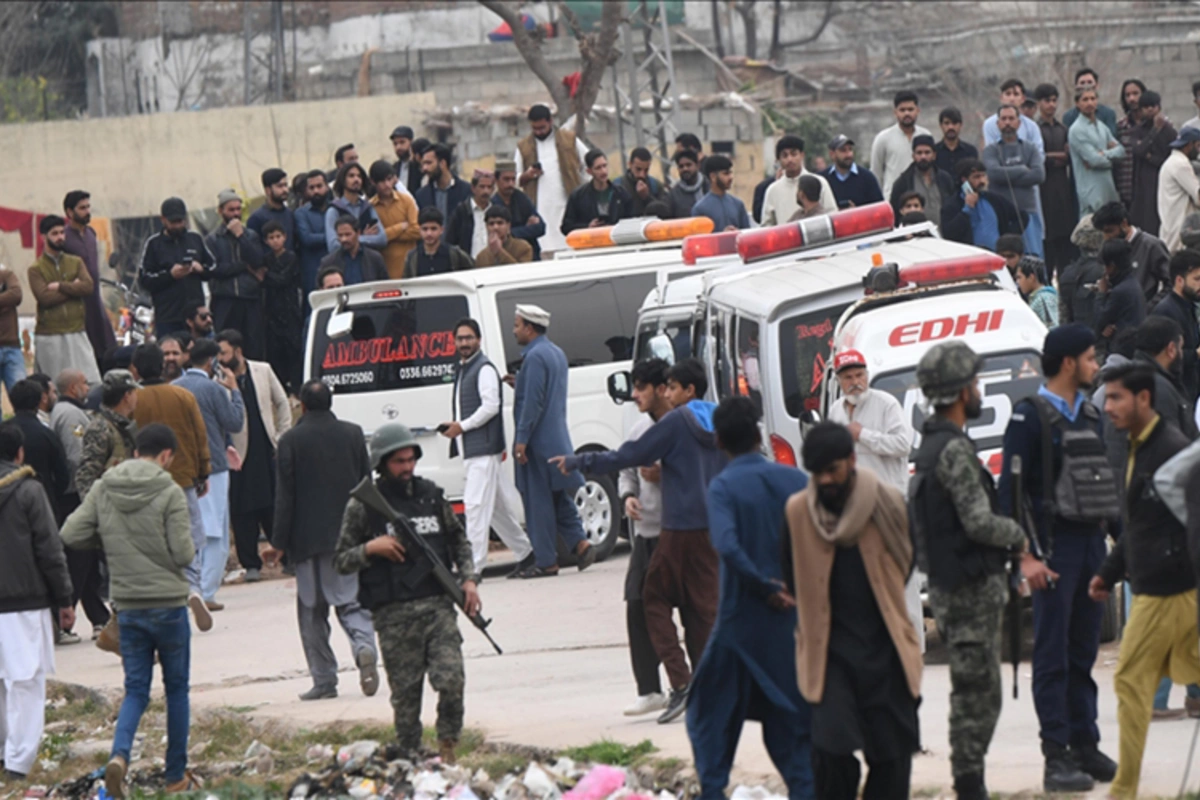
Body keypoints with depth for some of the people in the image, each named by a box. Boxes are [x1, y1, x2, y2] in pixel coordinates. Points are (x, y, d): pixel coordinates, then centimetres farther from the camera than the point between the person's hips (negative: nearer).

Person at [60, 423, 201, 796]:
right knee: (176, 688, 12)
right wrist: (188, 544, 6)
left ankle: (119, 754, -17)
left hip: (127, 607, 3)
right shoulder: (170, 493, -13)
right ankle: (176, 775, 17)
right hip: (169, 604, -3)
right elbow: (183, 553, -16)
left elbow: (71, 534, -3)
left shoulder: (103, 490, 0)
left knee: (136, 690, 9)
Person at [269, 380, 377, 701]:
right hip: (348, 537, 3)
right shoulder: (352, 434, 3)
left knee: (312, 609, 7)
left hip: (308, 538, -3)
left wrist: (278, 542, -3)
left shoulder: (291, 441, -7)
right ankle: (364, 647, -23)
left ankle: (324, 680, 5)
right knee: (351, 601, 7)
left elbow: (285, 494, -8)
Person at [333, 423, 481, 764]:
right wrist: (370, 548, -13)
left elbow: (459, 540, 24)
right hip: (394, 616, -2)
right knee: (406, 696, 0)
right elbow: (340, 561, 5)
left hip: (438, 604, 2)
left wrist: (469, 578, 10)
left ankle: (447, 748, 5)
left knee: (451, 681, -12)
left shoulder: (431, 495, 12)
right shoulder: (362, 506, 2)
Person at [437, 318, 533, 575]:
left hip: (484, 449, -10)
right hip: (470, 450, 10)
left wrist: (462, 426, -15)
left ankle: (474, 565, -17)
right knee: (496, 507, 15)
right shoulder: (461, 370, 19)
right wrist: (453, 426, 9)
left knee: (476, 505, -14)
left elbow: (490, 406, -18)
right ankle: (525, 552, 25)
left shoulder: (484, 369, -9)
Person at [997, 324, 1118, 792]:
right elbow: (1009, 491, -10)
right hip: (1054, 548, -7)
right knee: (1053, 657, -5)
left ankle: (1086, 748, 15)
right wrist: (1025, 557, -16)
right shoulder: (1030, 417, -7)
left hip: (1092, 543, 7)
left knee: (1084, 654, 10)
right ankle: (1057, 758, -6)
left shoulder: (1091, 415, 15)